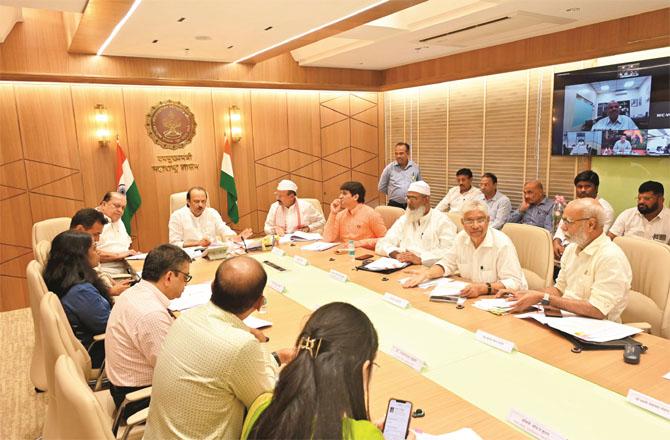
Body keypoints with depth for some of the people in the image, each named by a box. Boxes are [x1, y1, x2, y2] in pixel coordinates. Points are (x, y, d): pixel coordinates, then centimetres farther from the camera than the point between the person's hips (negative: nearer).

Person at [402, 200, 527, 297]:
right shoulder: (462, 237, 0)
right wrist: (424, 275, -6)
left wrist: (482, 288, -36)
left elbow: (514, 283, -23)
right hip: (471, 296, 6)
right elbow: (448, 264, 10)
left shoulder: (502, 244, -19)